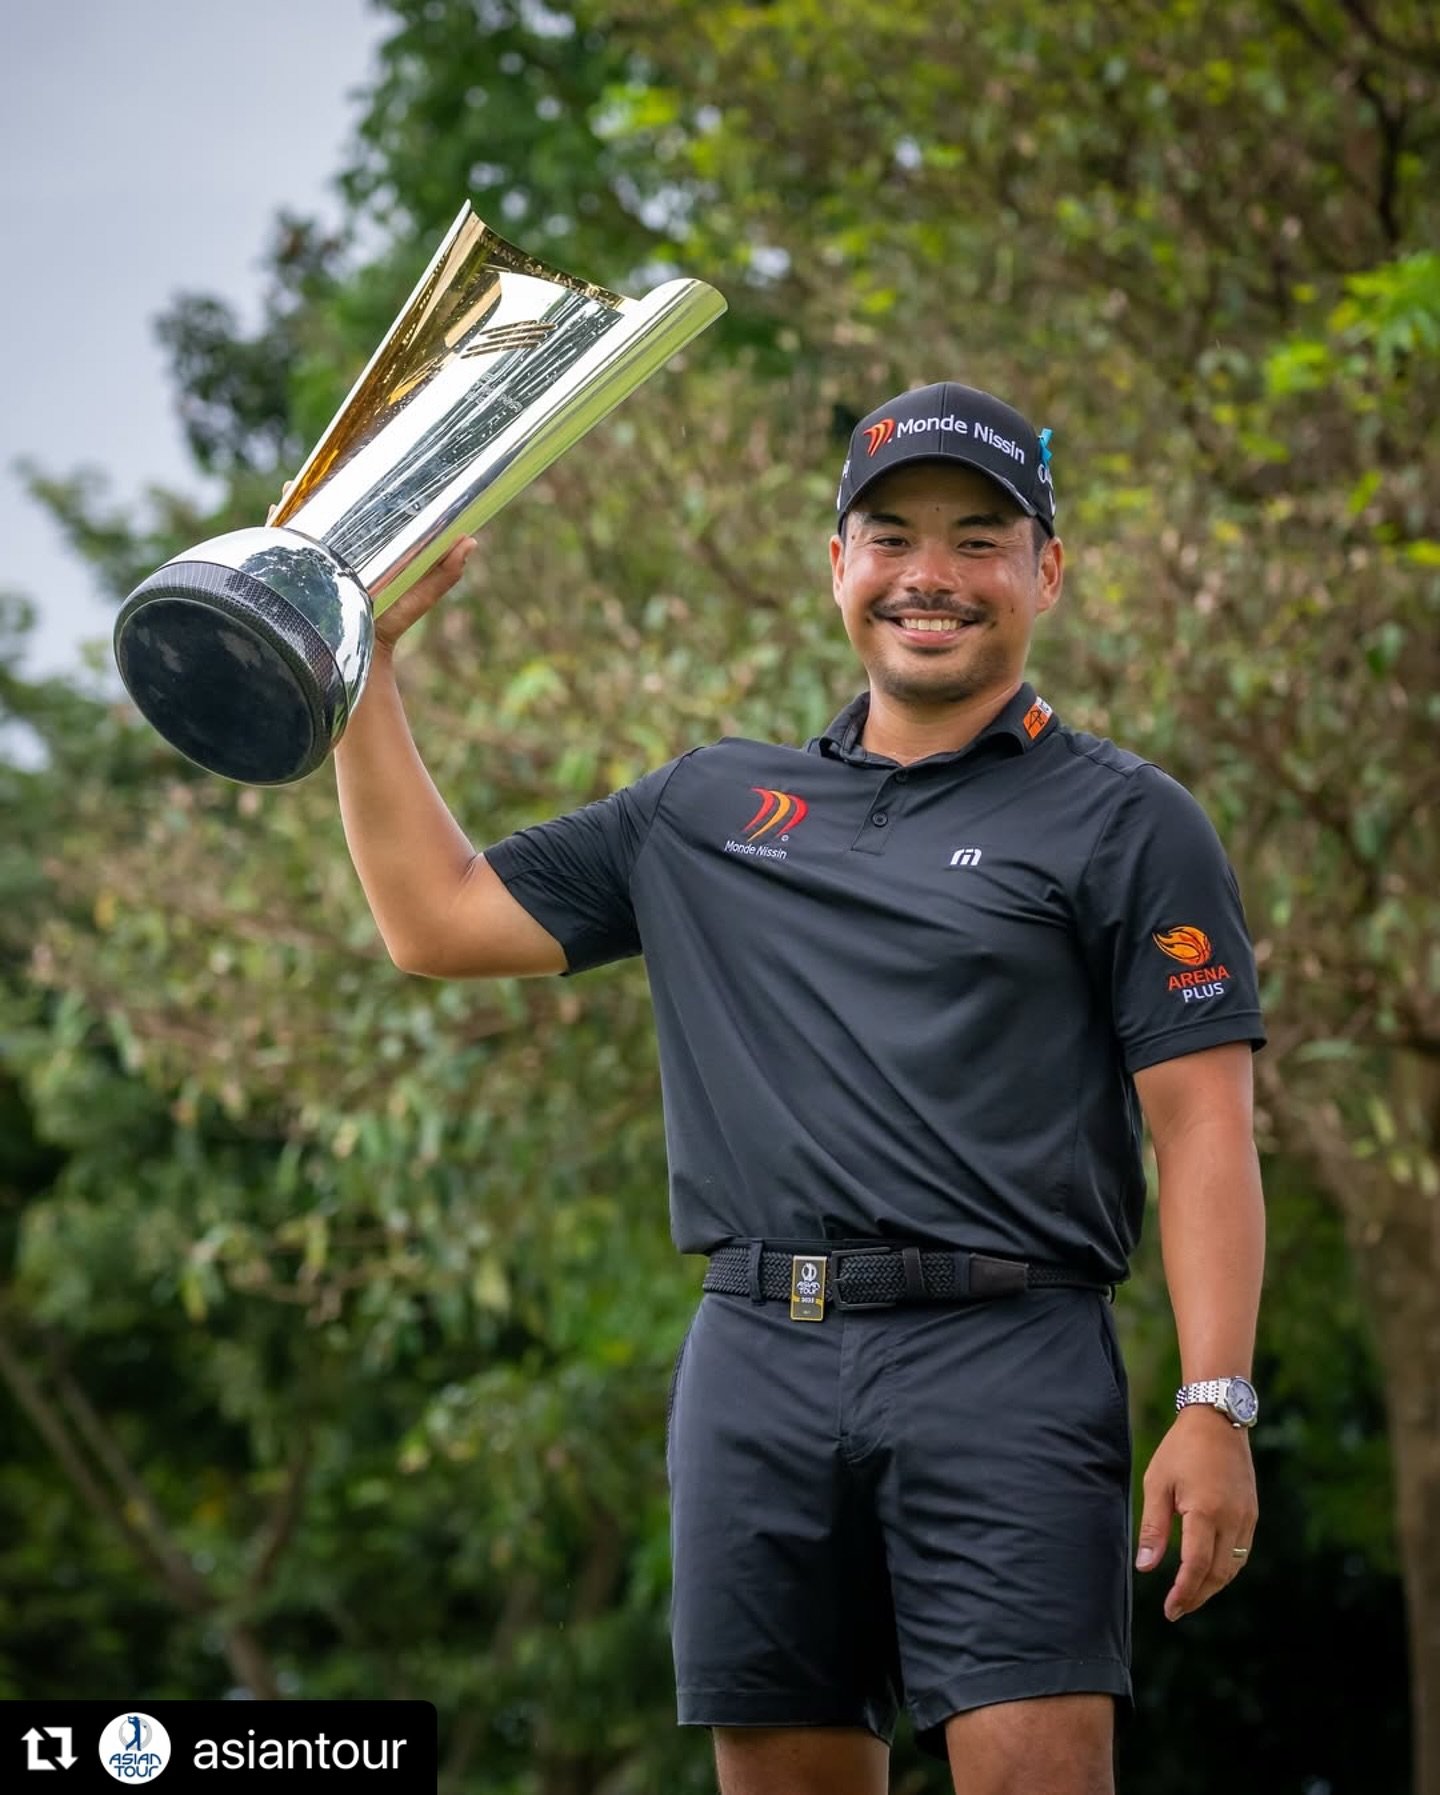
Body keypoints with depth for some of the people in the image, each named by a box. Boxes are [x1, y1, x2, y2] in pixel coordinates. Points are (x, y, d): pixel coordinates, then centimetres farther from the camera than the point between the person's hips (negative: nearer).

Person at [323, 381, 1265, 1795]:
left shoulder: (1122, 821, 6)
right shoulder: (707, 809, 19)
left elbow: (1202, 1126, 0)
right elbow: (437, 921, 20)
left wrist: (1214, 1407, -10)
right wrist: (361, 664, 15)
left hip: (1003, 1359, -4)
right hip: (757, 1361, 4)